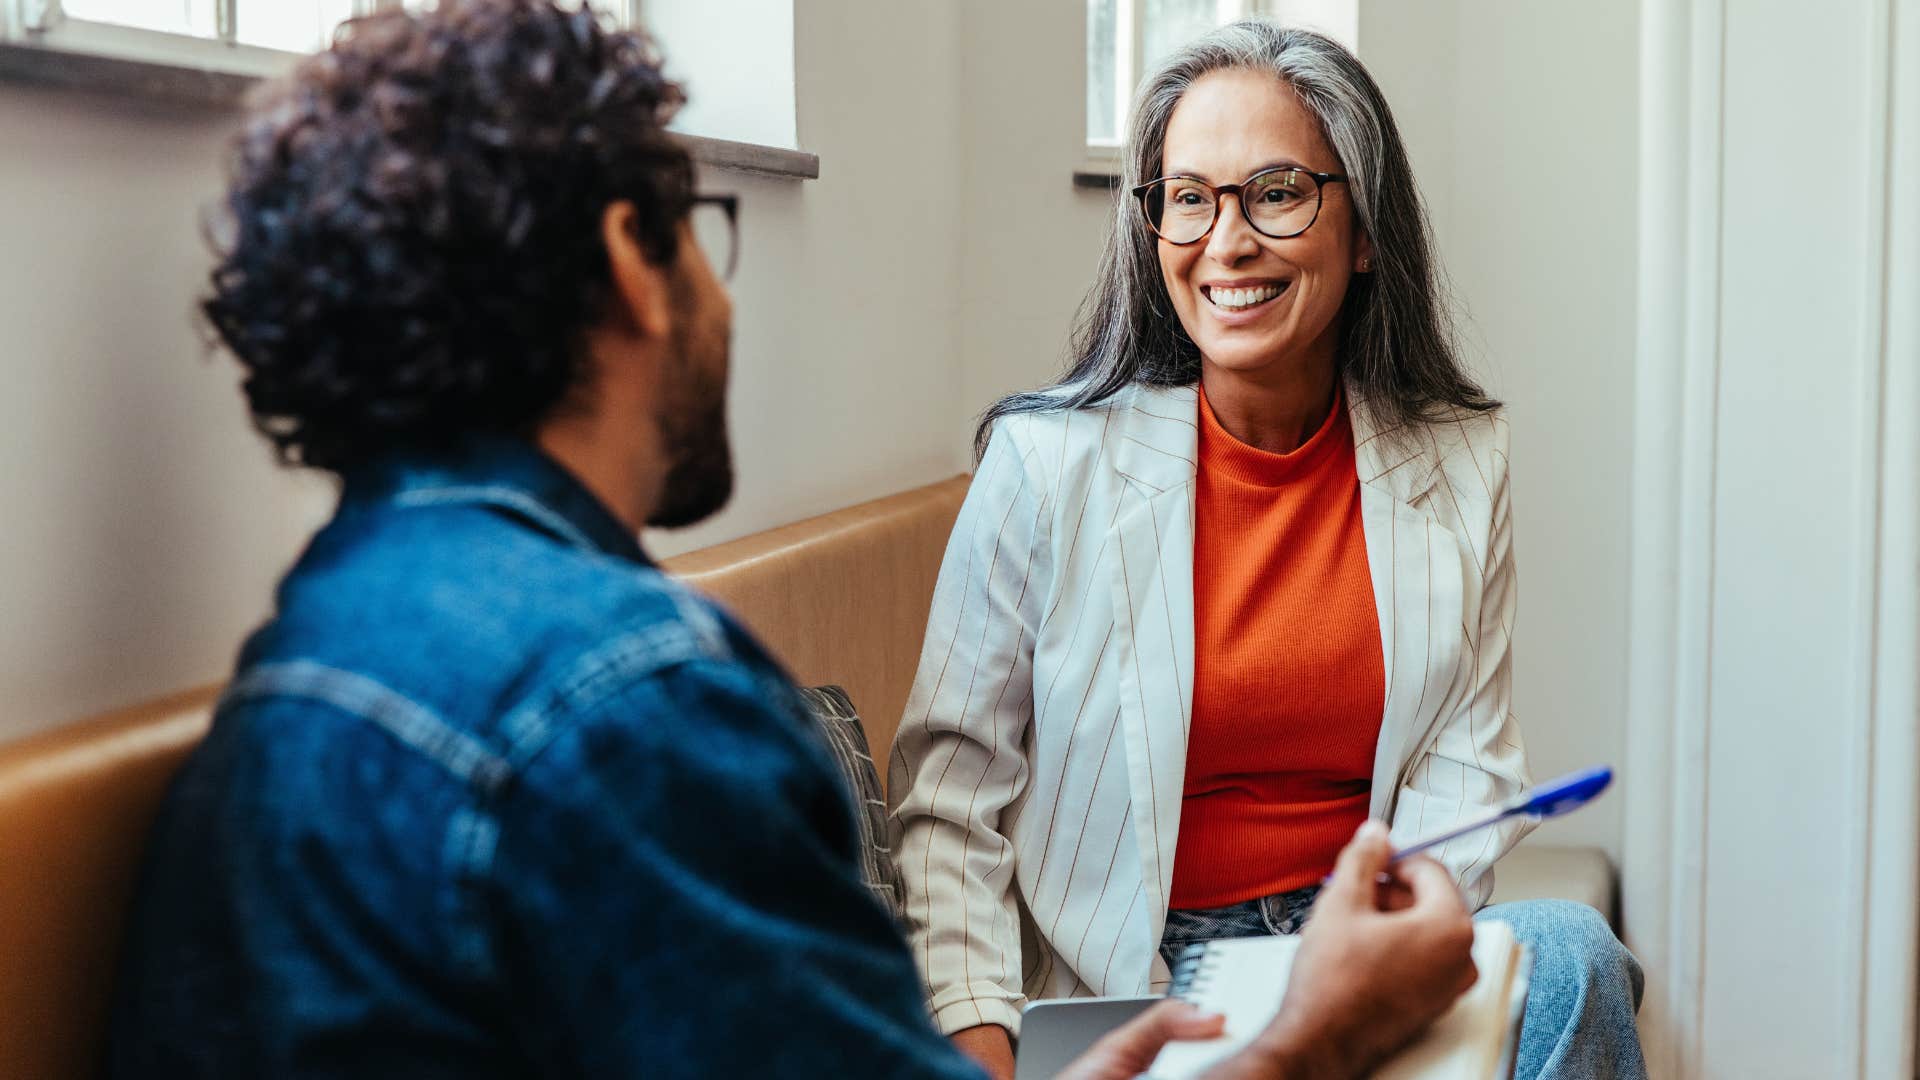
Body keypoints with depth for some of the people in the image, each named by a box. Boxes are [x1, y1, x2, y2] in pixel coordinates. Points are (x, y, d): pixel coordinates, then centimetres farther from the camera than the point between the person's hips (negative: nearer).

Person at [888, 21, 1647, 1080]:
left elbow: (1467, 766, 3)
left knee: (1569, 951, -26)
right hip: (1124, 984, -4)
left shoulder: (1459, 465, 2)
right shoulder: (1047, 460, -7)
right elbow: (947, 802, -6)